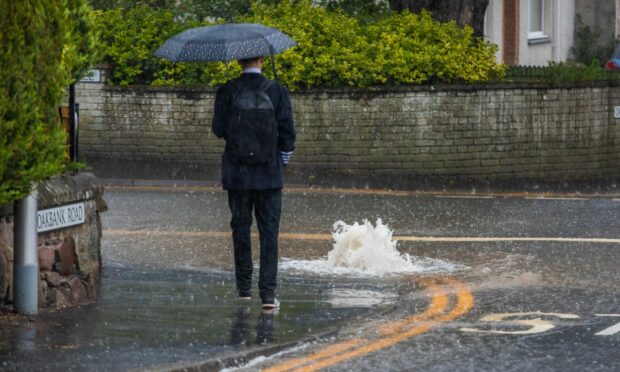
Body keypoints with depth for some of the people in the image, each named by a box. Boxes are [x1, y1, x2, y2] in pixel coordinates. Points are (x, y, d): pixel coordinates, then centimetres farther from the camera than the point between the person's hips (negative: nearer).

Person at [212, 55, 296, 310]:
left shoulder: (227, 92, -6)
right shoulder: (277, 91, -6)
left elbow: (219, 130, -2)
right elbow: (287, 132, -4)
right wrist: (284, 160, 12)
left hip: (237, 174, 1)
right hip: (269, 174, -1)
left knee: (240, 227, 14)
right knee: (269, 232, 1)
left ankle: (244, 287, 18)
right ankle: (268, 292, -6)